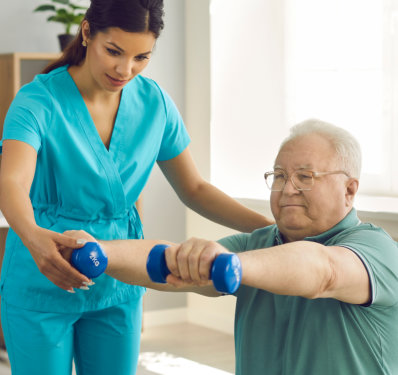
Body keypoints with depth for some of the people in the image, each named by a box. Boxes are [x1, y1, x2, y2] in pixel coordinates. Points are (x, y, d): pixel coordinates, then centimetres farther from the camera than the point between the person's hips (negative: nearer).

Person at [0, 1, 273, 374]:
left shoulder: (154, 102, -3)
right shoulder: (38, 101, -17)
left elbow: (194, 190, 4)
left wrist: (274, 227, -8)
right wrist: (33, 237, -55)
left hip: (118, 286, 4)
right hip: (42, 284, -3)